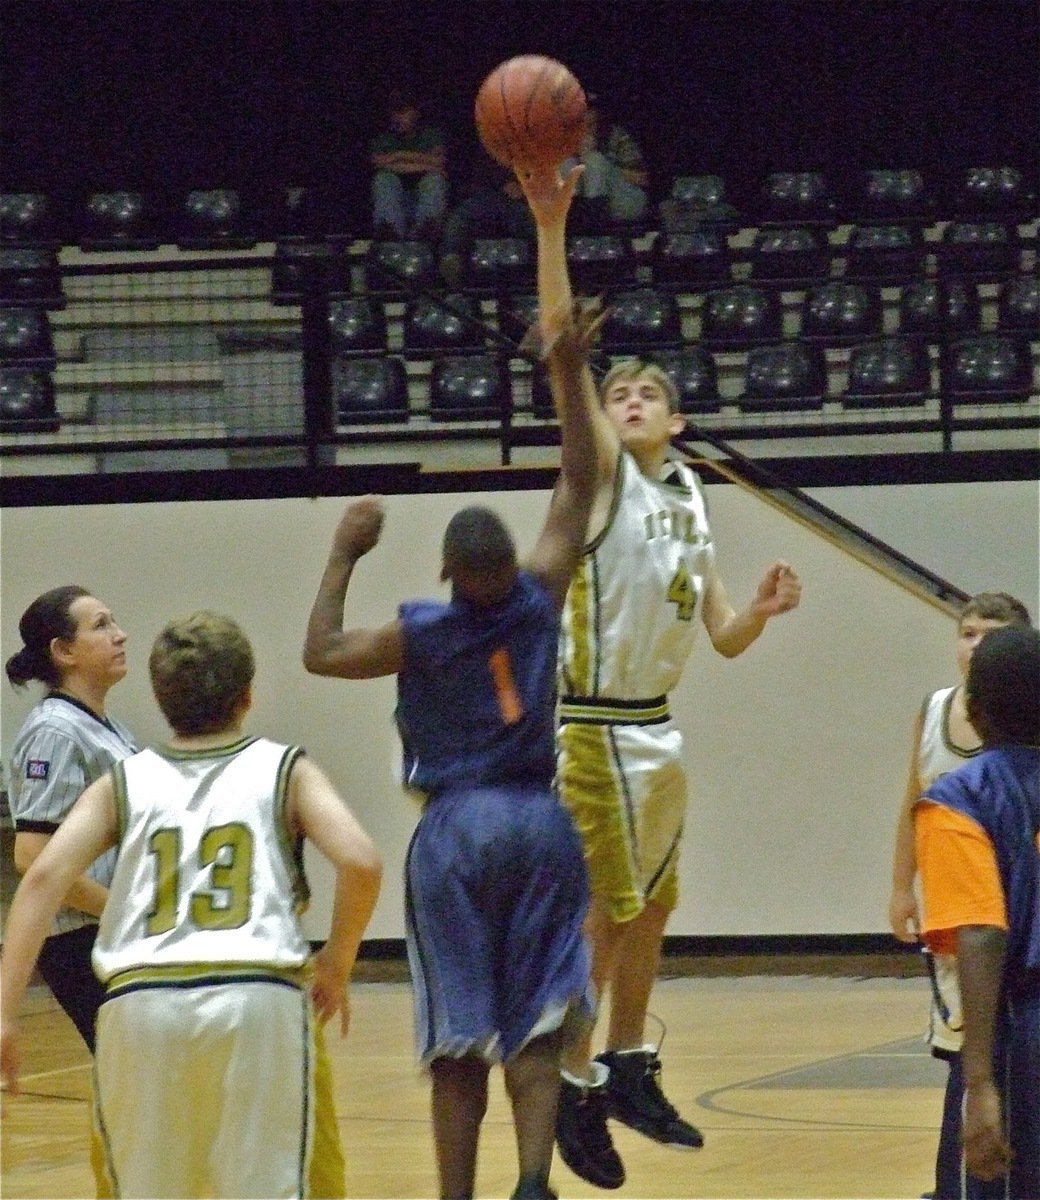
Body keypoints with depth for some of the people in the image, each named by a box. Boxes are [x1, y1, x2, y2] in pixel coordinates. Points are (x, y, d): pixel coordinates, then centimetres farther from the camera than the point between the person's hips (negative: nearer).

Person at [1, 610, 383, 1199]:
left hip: (140, 1001, 1)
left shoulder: (125, 783, 18)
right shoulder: (284, 770, 15)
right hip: (260, 995, -1)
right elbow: (361, 863, -2)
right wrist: (336, 969, 12)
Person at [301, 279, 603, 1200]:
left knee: (459, 1038, 5)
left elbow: (321, 651, 5)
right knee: (535, 1024, 2)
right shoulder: (539, 604, -2)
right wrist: (568, 379, 8)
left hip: (456, 830, -2)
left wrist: (344, 556, 10)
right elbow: (577, 489, 7)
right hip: (539, 823, 2)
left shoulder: (421, 634, -8)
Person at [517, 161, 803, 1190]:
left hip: (657, 727, 7)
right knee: (605, 912, -7)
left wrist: (763, 607, -7)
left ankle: (628, 1071, 30)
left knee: (652, 908, 16)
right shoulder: (604, 476, -6)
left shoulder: (691, 506, 13)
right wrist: (551, 228, -30)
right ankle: (575, 1090, 2)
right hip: (596, 726, -7)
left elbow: (723, 638, 16)